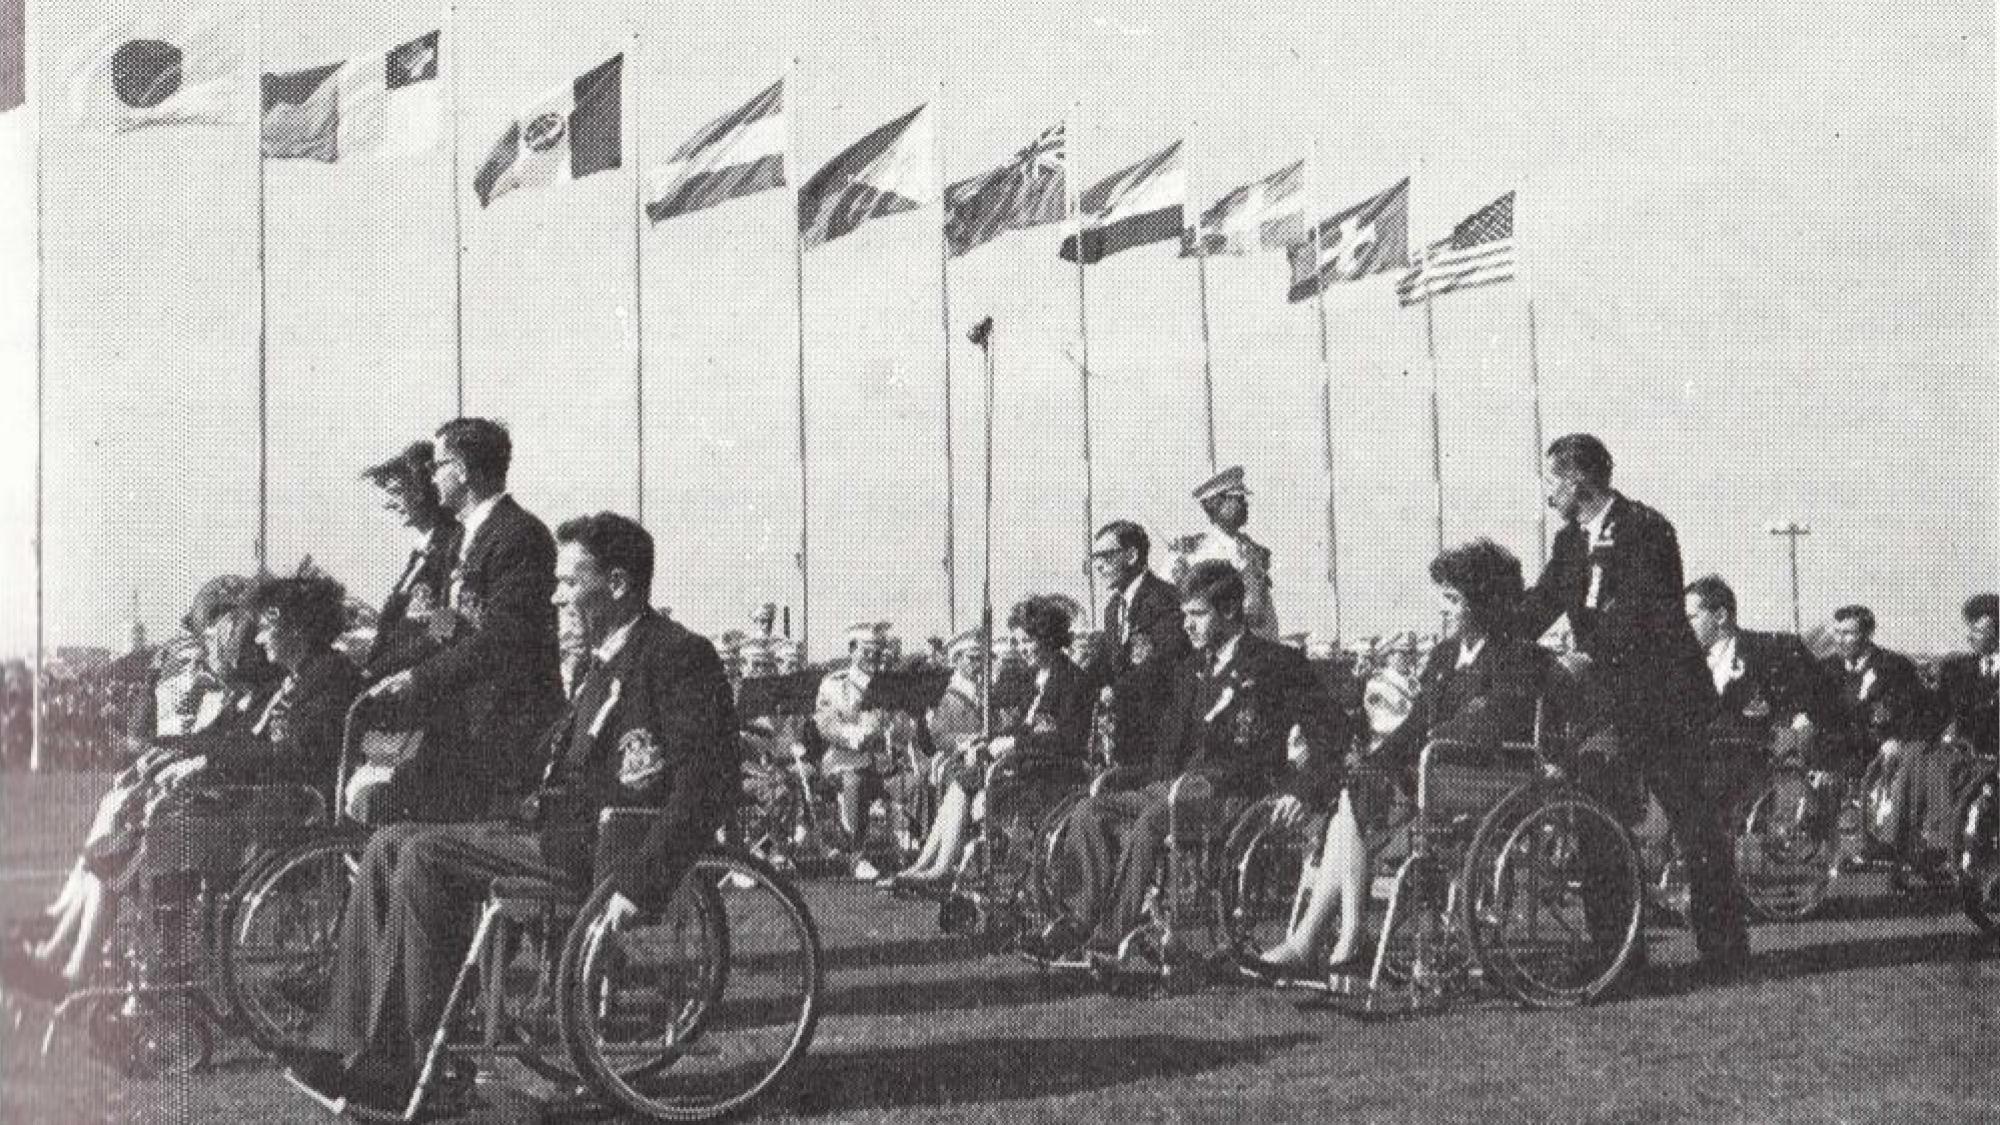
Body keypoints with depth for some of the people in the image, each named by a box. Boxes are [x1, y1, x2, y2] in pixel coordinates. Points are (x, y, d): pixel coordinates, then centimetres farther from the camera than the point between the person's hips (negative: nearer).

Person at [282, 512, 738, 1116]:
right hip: (563, 828, 10)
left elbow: (707, 784, -20)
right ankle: (347, 1046, -6)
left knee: (426, 858, -20)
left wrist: (643, 881, -26)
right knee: (390, 844, -1)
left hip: (604, 845, -10)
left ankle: (419, 1067, -13)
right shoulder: (604, 663, 22)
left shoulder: (681, 654, -9)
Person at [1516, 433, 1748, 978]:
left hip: (1664, 698, -7)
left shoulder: (1646, 529, -12)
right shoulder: (1571, 541, 12)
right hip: (1609, 702, 7)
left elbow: (1642, 615, -20)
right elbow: (1539, 607, 7)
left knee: (1697, 826, -1)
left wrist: (1591, 655, -27)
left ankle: (1724, 947, 9)